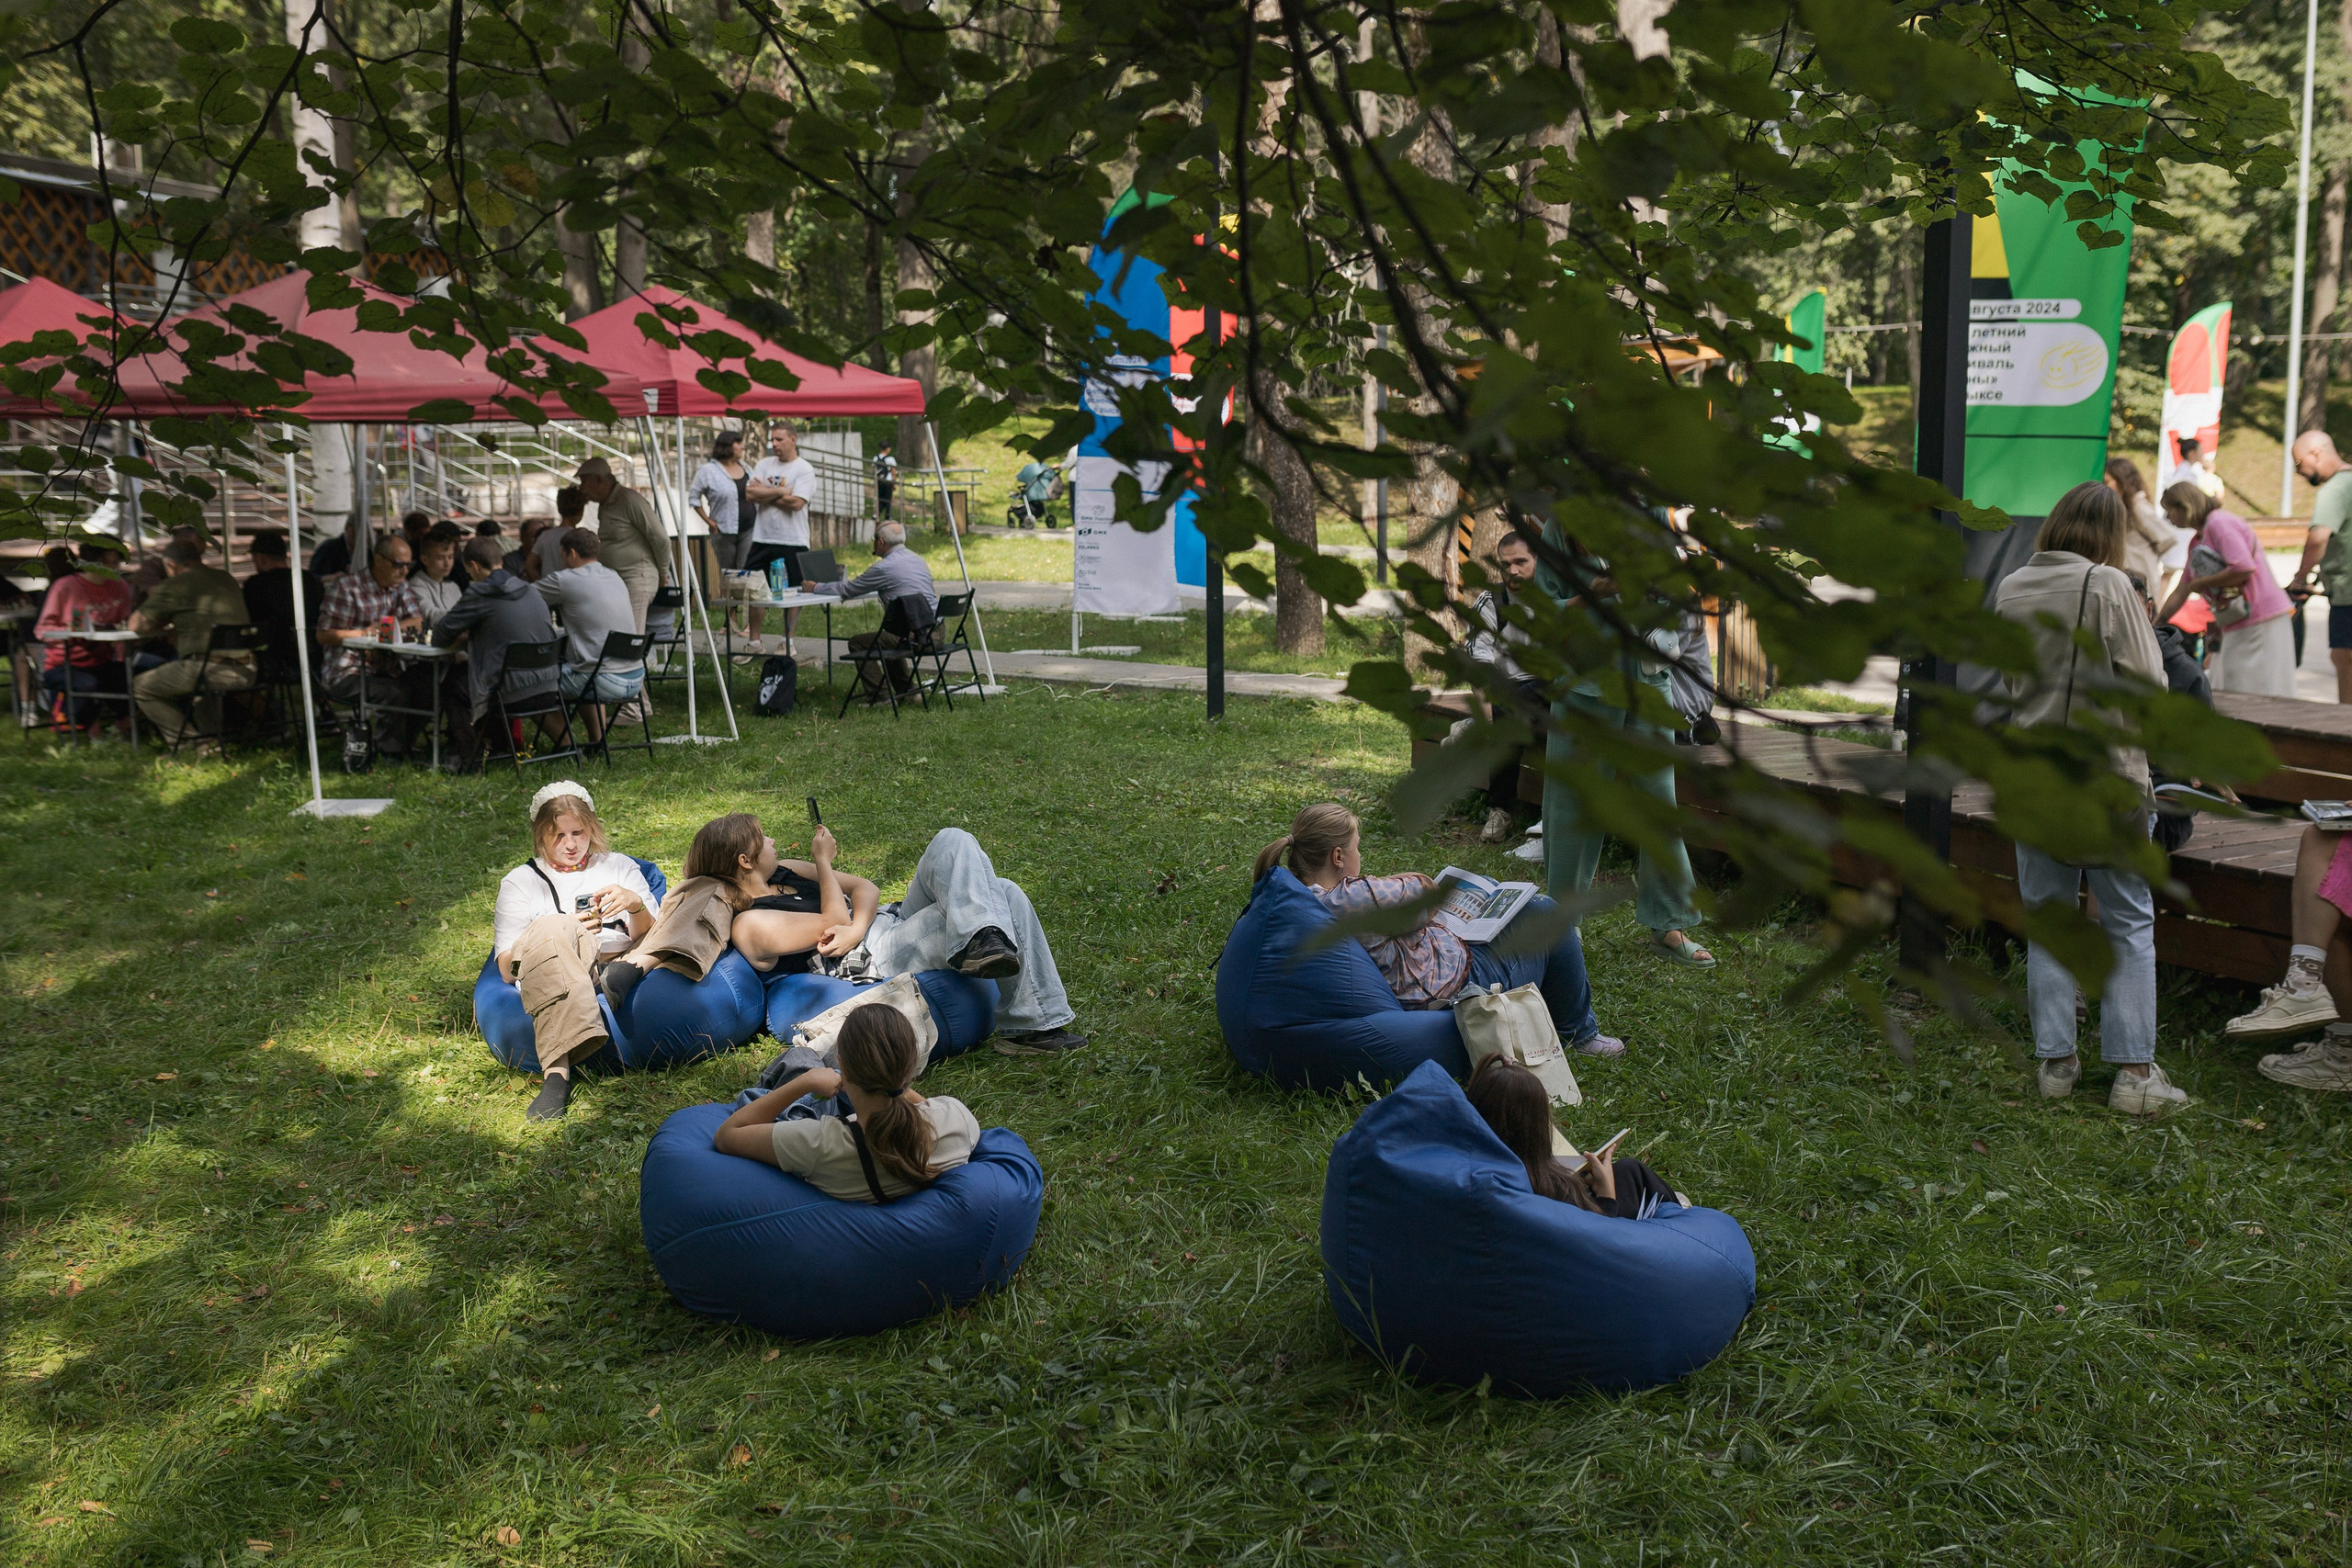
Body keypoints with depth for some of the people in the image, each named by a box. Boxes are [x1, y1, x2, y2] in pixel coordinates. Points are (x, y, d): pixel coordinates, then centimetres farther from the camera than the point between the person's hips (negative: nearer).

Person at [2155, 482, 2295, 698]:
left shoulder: (2220, 524, -10)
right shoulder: (2196, 543, 18)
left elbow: (2244, 568, -23)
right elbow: (2180, 593, 22)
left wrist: (2201, 583, -11)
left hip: (2260, 623, -10)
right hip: (2233, 628, 10)